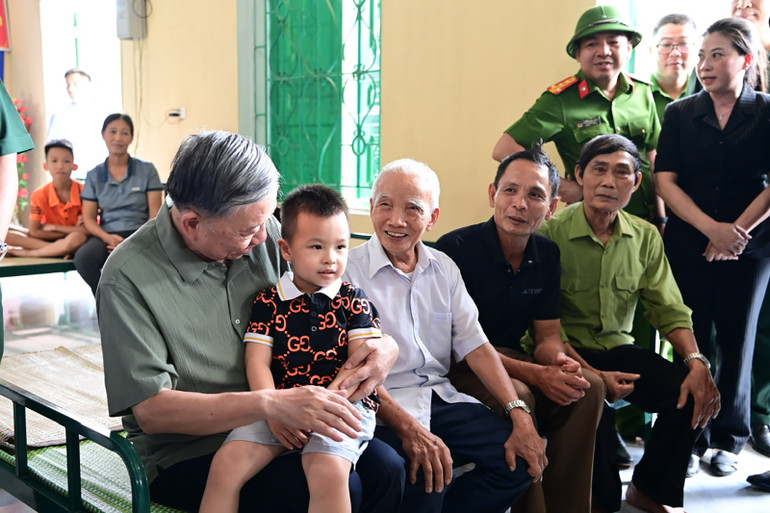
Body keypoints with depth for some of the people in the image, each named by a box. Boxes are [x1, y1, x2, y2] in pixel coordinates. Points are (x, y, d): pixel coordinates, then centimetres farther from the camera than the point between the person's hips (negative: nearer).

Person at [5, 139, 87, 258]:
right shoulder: (39, 196, -6)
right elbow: (34, 232, -10)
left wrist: (53, 227, -11)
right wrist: (71, 231, -15)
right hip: (50, 239, 3)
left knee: (78, 238, -40)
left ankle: (26, 253, -21)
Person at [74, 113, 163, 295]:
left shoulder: (147, 170, 7)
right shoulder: (94, 175, 12)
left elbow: (155, 213, 2)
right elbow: (89, 218, 7)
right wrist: (107, 237, -14)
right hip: (106, 235, 2)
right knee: (82, 257, -33)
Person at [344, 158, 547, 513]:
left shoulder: (444, 269, 10)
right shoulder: (349, 271, -8)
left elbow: (475, 346, 6)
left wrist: (519, 415, -5)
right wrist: (408, 428, -23)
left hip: (441, 398, 6)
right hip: (383, 406, -6)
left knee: (522, 459, -9)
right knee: (428, 479, -31)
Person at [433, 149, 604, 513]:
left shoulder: (547, 255, 3)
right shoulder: (455, 249, -18)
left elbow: (548, 336, 6)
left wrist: (559, 361, -19)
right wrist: (534, 374, -27)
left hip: (509, 356, 6)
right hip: (456, 368, -6)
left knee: (588, 387, -14)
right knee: (517, 396, -32)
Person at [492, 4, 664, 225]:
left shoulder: (643, 93, 2)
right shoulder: (560, 99, -13)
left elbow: (652, 158, 10)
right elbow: (504, 150, -19)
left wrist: (661, 219, 7)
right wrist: (562, 186, -17)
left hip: (646, 221, 5)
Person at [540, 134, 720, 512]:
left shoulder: (645, 237, 4)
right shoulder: (552, 233, -13)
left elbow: (668, 309, 3)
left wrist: (696, 361, -15)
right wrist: (592, 375, -25)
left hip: (618, 348, 5)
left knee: (691, 393, -17)